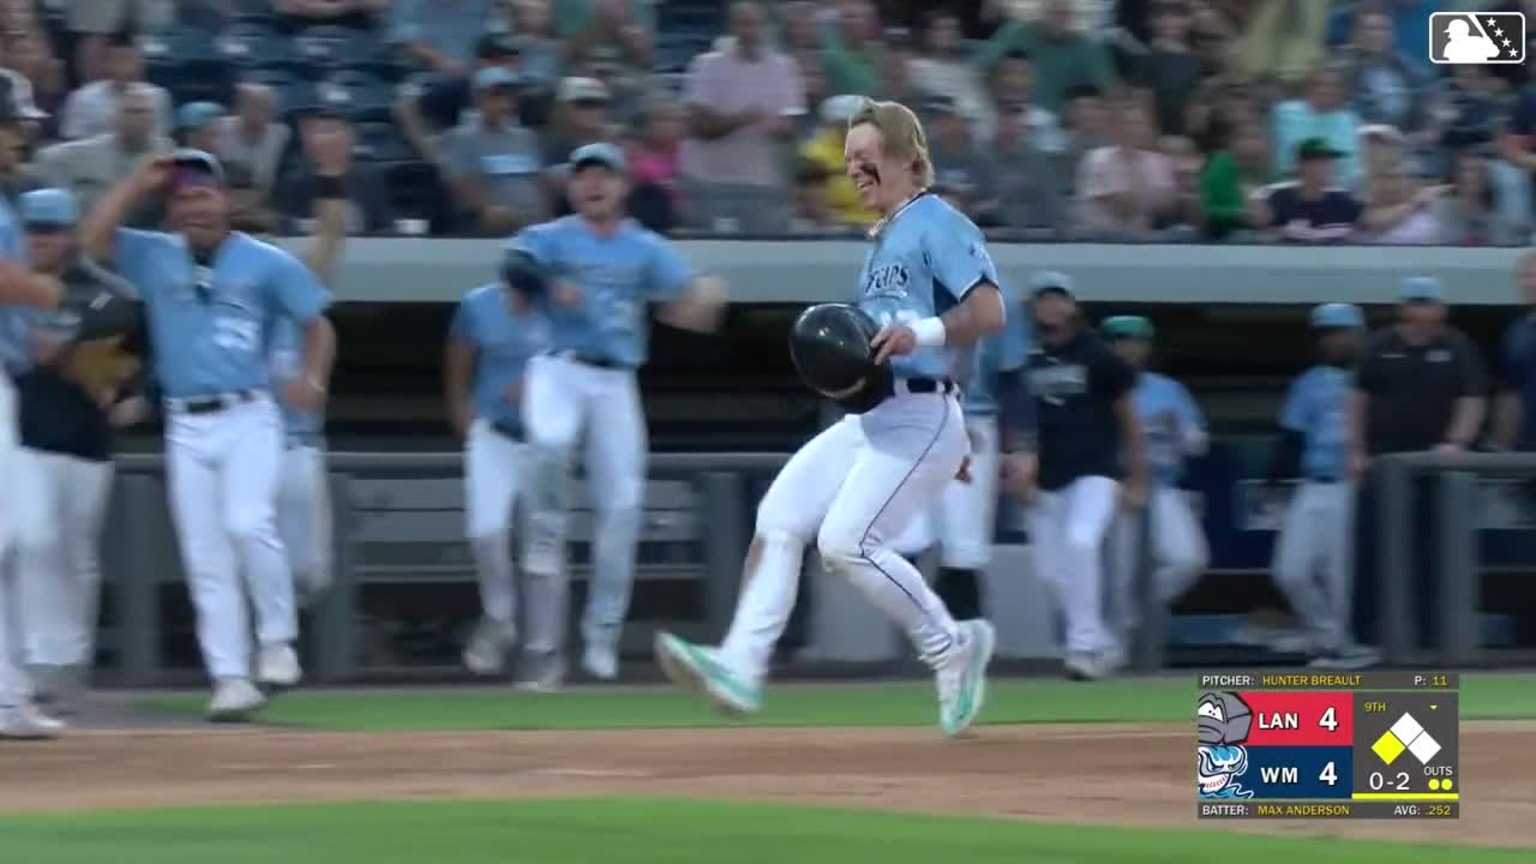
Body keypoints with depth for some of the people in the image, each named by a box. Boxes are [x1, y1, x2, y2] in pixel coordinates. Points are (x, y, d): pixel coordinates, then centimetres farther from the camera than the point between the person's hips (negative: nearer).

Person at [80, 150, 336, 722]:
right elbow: (92, 240, -2)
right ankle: (231, 679, 2)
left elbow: (316, 324, 4)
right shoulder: (154, 257, 8)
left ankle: (278, 641, -5)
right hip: (185, 427, 3)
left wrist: (311, 377, -14)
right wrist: (140, 182, -2)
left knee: (248, 524, -23)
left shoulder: (266, 263, 1)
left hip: (248, 419, -3)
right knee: (206, 558, 1)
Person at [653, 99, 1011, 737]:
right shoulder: (882, 241, 23)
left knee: (846, 541, -20)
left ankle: (952, 647, -4)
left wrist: (923, 333, -31)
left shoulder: (938, 225, -6)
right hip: (866, 420, 9)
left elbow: (990, 312, -18)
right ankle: (742, 666, -11)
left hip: (920, 417, -9)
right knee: (777, 520, -4)